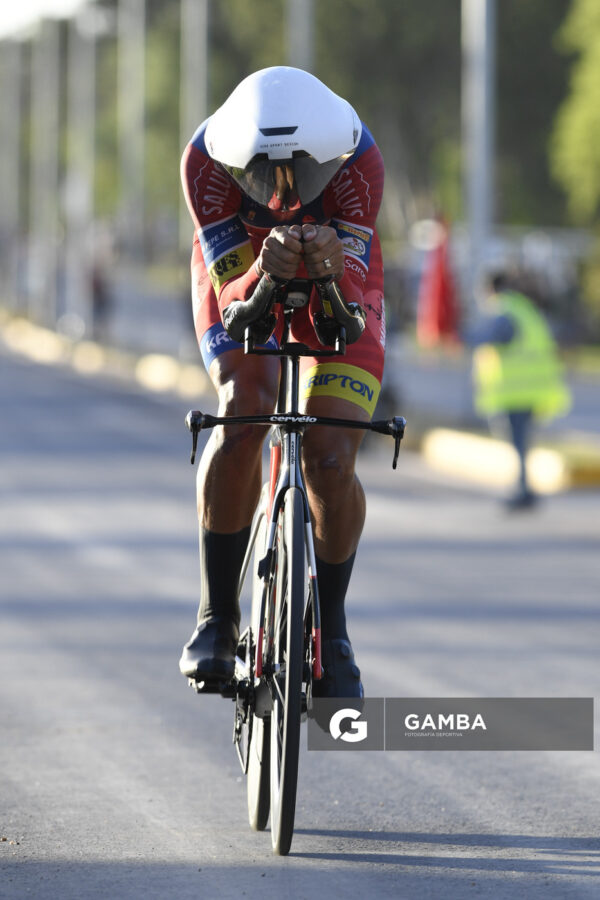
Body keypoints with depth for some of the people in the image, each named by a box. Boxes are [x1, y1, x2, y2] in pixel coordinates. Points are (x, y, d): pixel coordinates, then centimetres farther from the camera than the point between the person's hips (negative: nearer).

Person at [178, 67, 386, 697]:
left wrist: (331, 268, -56)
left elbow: (352, 303, -33)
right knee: (243, 416, -28)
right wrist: (264, 273, -55)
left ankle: (331, 627, 9)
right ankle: (216, 615, -15)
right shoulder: (206, 159, -34)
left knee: (331, 460, -15)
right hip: (241, 272, 0)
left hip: (337, 278, 0)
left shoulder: (358, 158, -35)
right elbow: (232, 297, -33)